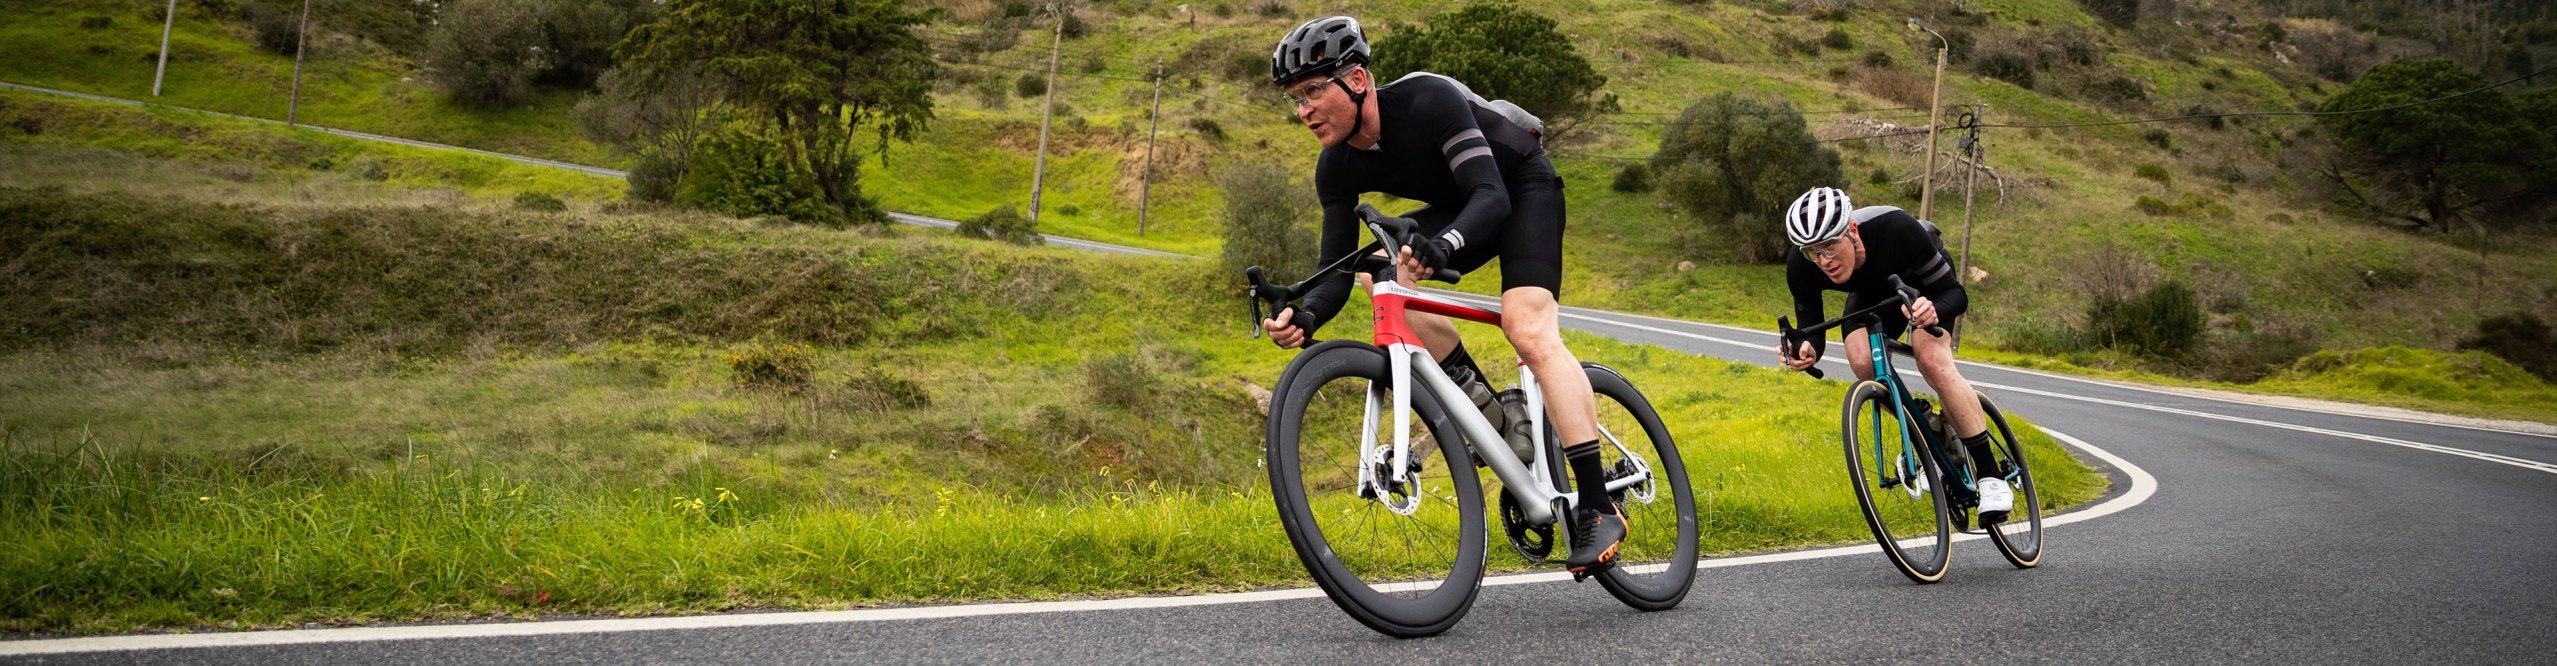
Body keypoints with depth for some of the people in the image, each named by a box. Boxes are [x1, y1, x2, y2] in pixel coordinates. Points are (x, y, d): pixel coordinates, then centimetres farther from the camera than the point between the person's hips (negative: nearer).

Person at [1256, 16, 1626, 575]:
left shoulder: (1429, 100, -33)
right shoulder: (1338, 170, -15)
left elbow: (1491, 197, -41)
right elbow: (1337, 270, -17)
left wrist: (1441, 247, -61)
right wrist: (1305, 317, -39)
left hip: (1523, 188, -7)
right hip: (1460, 208, 7)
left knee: (1528, 330, -26)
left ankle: (1599, 508, -26)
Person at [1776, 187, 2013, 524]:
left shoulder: (1897, 229, -41)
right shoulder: (1801, 268, -34)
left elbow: (1956, 293, -32)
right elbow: (1811, 329, -22)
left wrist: (1933, 312, -55)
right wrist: (1808, 351, -46)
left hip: (1922, 283, -3)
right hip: (1871, 293, 3)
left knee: (1933, 362, -26)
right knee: (1864, 365, -24)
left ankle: (1990, 476, -16)